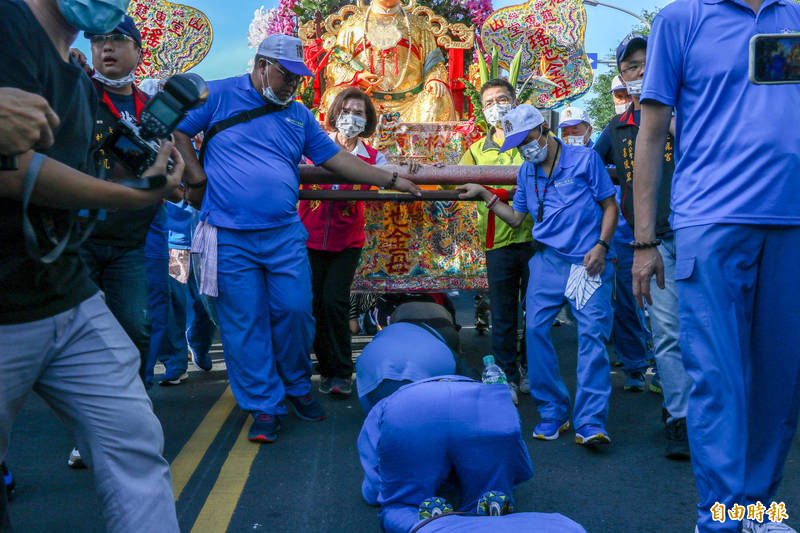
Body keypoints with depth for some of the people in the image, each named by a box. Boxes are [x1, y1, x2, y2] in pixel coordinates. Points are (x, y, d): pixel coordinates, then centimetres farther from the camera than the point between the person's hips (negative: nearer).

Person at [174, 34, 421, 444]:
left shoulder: (298, 115, 14)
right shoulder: (219, 96, 3)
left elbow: (337, 160, 13)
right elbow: (175, 131, 5)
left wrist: (391, 180, 8)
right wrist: (197, 179, -3)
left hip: (285, 235, 3)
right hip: (231, 237, -3)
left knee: (295, 312, 0)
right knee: (245, 323, 1)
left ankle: (297, 387, 25)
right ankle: (264, 407, 13)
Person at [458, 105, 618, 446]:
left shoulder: (585, 159, 1)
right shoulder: (526, 173, 15)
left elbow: (610, 205, 3)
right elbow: (516, 217, 21)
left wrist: (601, 246, -10)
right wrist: (484, 195, 15)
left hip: (589, 261, -4)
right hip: (548, 259, 4)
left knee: (592, 334, -13)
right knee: (535, 329, -5)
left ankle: (590, 423, -9)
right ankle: (552, 413, 9)